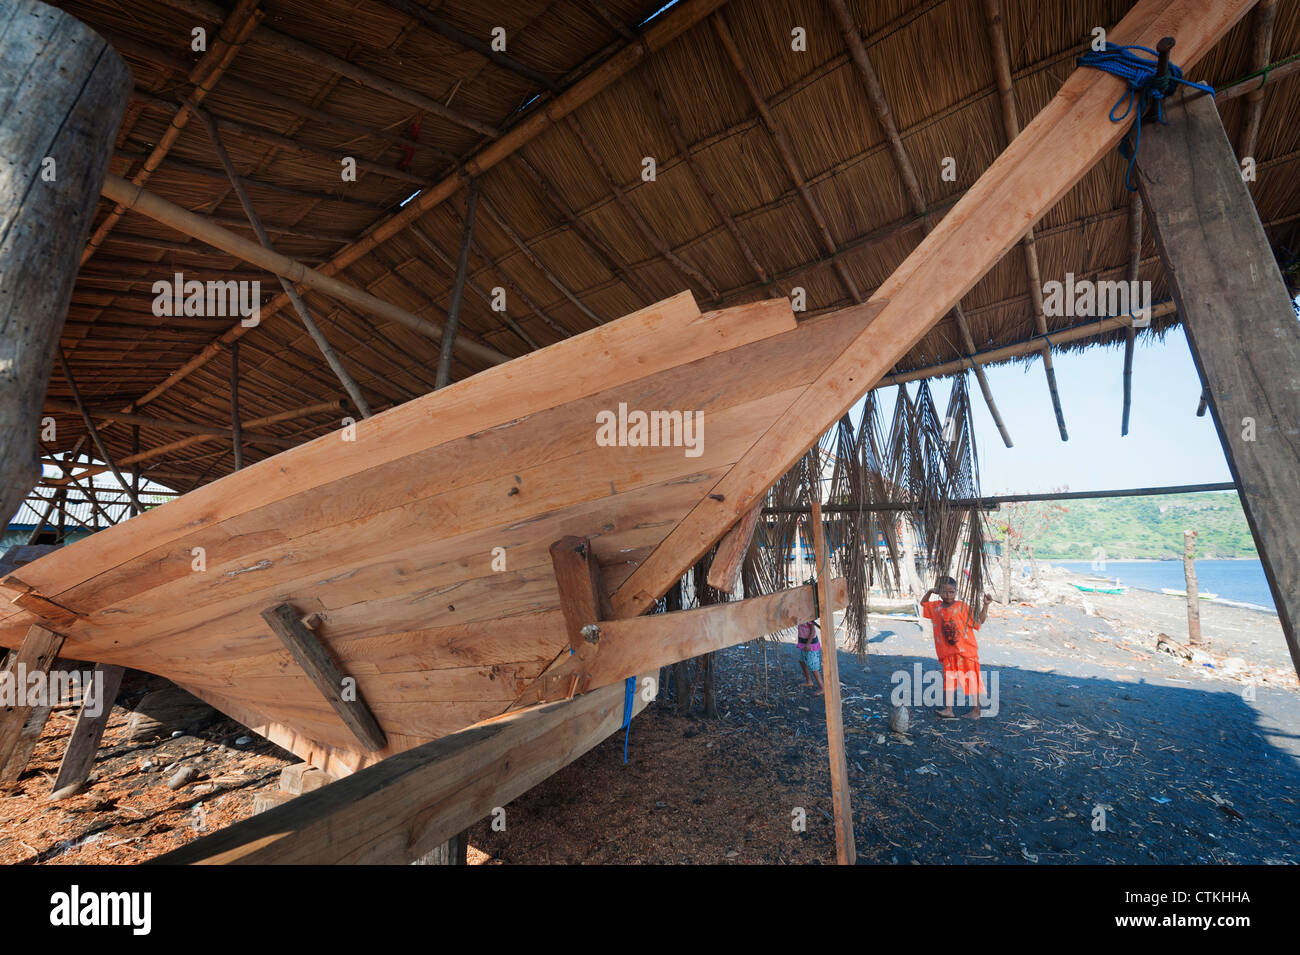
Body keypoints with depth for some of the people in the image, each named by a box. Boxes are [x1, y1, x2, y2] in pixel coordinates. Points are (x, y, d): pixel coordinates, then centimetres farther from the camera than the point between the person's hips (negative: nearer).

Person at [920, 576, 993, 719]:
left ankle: (976, 710, 19)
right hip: (948, 653, 4)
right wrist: (929, 592, 7)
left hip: (966, 650, -4)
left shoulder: (962, 606, -11)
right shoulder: (936, 607, 3)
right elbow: (923, 604, 21)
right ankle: (948, 709, 13)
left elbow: (979, 620, -10)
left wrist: (985, 605, -20)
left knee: (971, 680, 7)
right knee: (948, 680, 7)